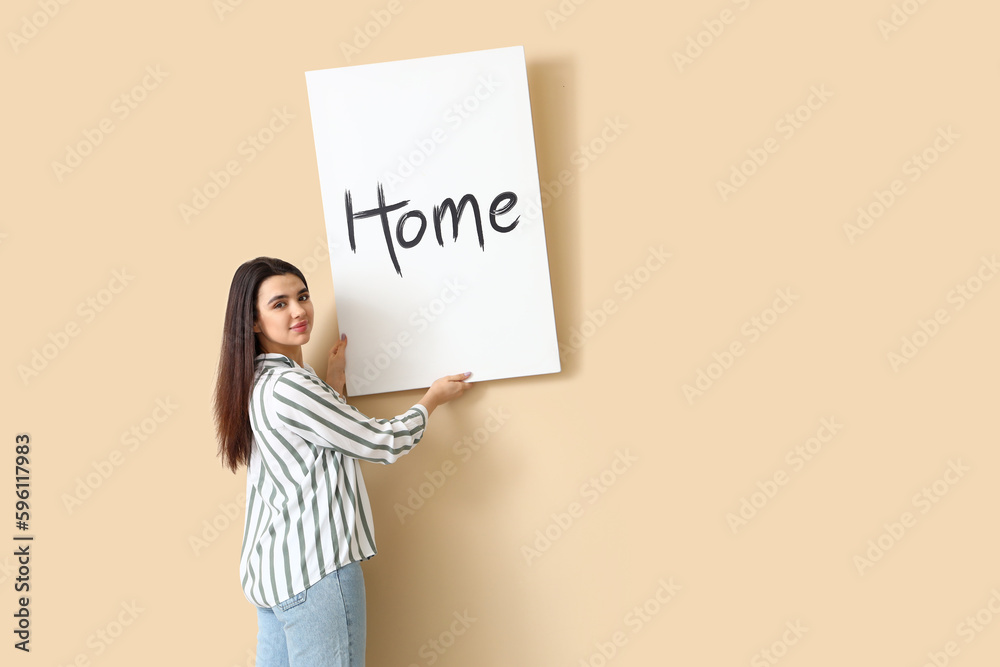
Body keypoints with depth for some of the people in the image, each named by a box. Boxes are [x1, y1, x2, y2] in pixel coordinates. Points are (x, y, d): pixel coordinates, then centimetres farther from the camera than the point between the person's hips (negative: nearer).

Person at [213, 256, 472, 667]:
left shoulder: (260, 383, 12)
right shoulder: (287, 387, -18)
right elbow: (383, 443, -12)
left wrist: (332, 385, 17)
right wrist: (434, 398, 5)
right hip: (314, 569, -10)